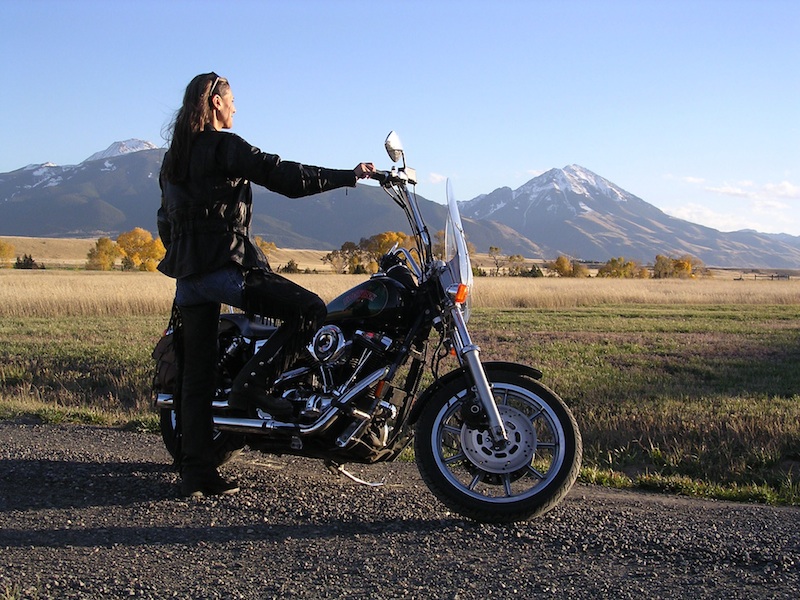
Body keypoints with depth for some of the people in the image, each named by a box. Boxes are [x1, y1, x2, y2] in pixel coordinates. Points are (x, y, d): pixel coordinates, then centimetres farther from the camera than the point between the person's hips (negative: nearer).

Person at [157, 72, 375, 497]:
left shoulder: (173, 157, 20)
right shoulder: (223, 146, -6)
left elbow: (165, 222, 24)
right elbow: (282, 175, -13)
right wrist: (349, 176, -8)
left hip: (187, 275, 9)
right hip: (226, 266, -9)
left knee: (196, 376, 8)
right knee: (309, 310, -5)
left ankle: (195, 474, 9)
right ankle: (252, 384, -10)